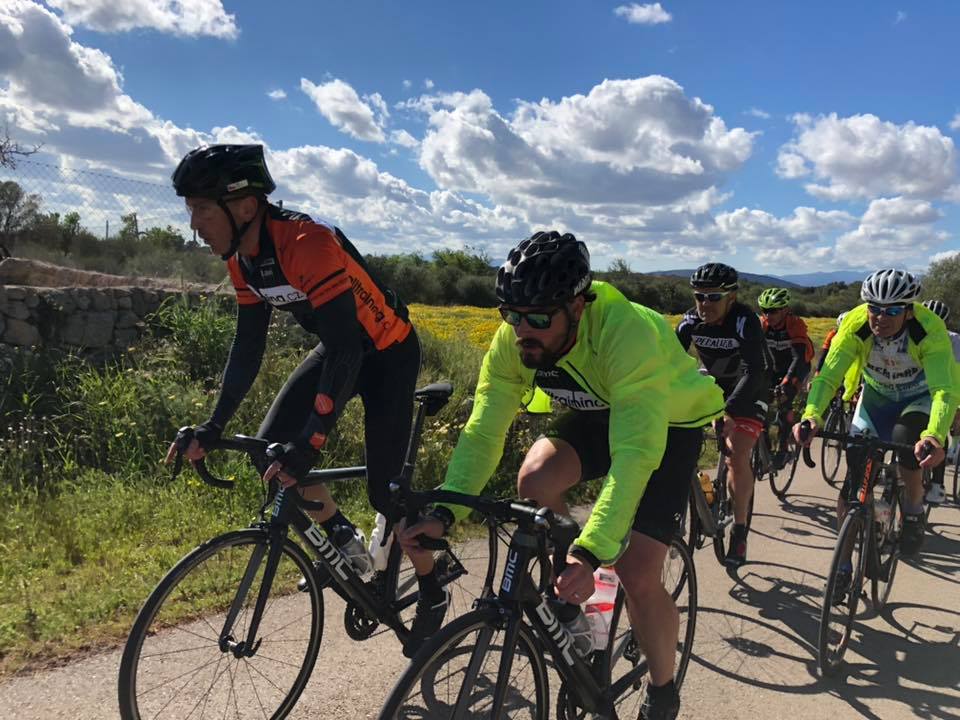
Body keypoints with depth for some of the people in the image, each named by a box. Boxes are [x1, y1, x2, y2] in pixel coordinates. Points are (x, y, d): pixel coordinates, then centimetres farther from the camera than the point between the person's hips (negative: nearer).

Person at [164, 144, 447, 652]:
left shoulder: (308, 244, -33)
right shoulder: (243, 261, -8)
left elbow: (346, 349, -36)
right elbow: (248, 347, -1)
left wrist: (310, 443, -40)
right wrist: (213, 427, -7)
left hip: (388, 352, -7)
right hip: (339, 347, 8)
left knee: (385, 488, -7)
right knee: (271, 448, -5)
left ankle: (433, 592, 17)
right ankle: (344, 540, 15)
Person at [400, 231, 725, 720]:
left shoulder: (629, 333, -40)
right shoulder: (512, 342, -24)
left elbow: (636, 452, -47)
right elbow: (483, 432, -22)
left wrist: (591, 550, -55)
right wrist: (444, 511, -36)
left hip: (667, 423, -4)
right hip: (592, 414, 5)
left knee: (638, 575, -15)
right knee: (534, 481, -26)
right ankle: (567, 607, 2)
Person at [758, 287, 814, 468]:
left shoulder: (795, 325, -30)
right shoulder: (762, 325, -19)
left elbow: (799, 358, -38)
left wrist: (786, 383, -52)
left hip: (797, 366, -4)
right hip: (774, 367, 4)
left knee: (784, 400, -25)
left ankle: (782, 448, -13)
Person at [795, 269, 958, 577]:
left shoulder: (930, 329, -33)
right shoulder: (855, 324, -28)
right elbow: (828, 376, -34)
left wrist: (934, 436, -60)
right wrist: (811, 415, -53)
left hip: (920, 398, -2)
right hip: (876, 396, 2)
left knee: (906, 443, -34)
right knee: (853, 479, -6)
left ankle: (914, 511, -2)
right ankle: (844, 562, 11)